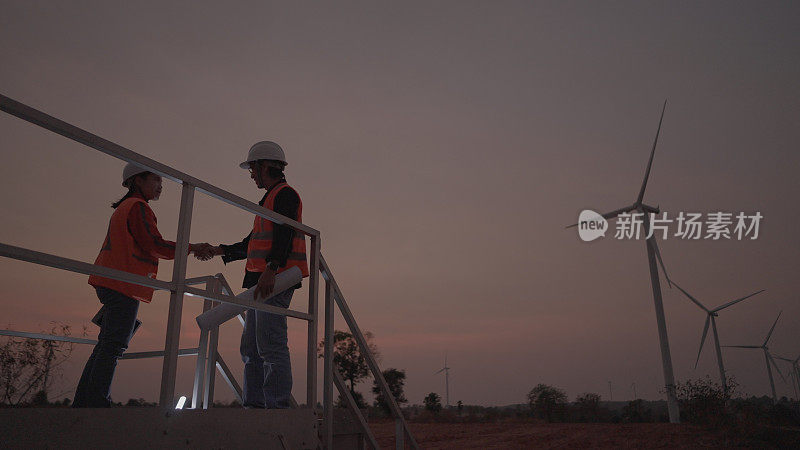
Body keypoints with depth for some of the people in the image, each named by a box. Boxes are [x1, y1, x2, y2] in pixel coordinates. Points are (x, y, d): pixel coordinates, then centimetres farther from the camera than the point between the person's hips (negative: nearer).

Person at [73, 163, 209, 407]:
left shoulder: (122, 209, 25)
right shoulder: (138, 207, -6)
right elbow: (154, 245, -15)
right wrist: (193, 248, -8)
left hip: (110, 283, 10)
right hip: (124, 285, -10)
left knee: (107, 345, 10)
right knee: (114, 345, -11)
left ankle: (83, 402, 11)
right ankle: (97, 403, -11)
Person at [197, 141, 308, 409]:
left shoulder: (284, 194, -3)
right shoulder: (270, 199, 29)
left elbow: (283, 234, -20)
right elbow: (254, 243, 34)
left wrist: (270, 269, -33)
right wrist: (220, 250, 30)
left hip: (275, 281, -10)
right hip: (262, 282, 11)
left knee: (270, 346, -15)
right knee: (251, 348, 9)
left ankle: (278, 406, -14)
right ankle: (254, 405, 12)